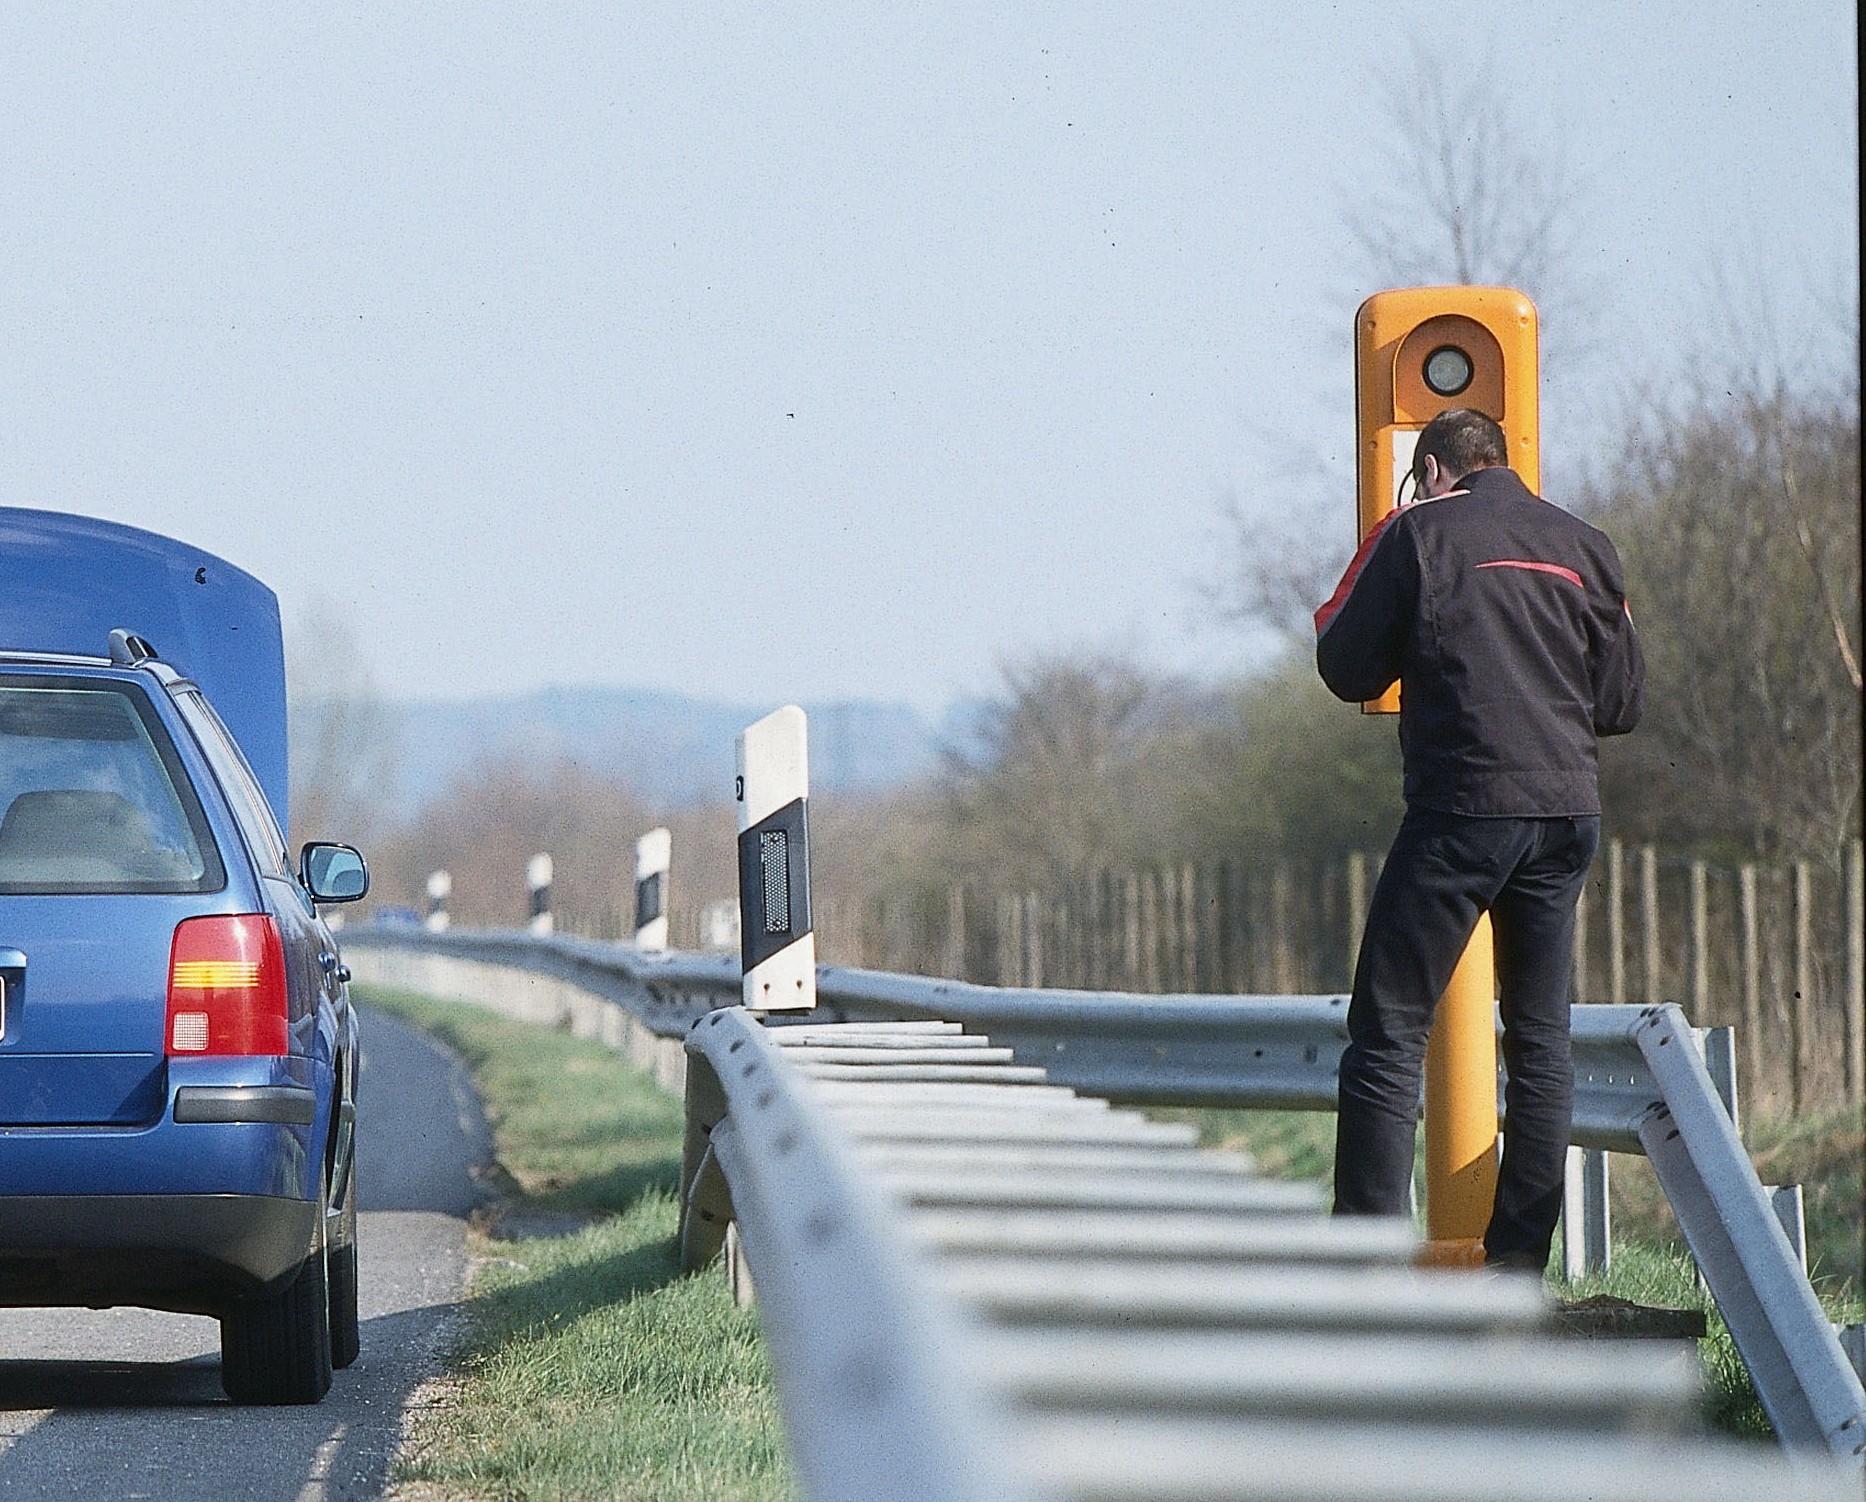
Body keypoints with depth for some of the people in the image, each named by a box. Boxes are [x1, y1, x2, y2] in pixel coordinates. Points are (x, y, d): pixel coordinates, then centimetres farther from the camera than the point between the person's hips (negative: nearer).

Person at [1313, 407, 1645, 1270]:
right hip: (1567, 811, 5)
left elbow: (1346, 670, 2)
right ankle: (1520, 1261, 10)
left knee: (1387, 1034, -2)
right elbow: (1623, 703, 15)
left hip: (1461, 809, -5)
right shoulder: (1584, 548, 12)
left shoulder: (1418, 534, 1)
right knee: (1541, 1038, 12)